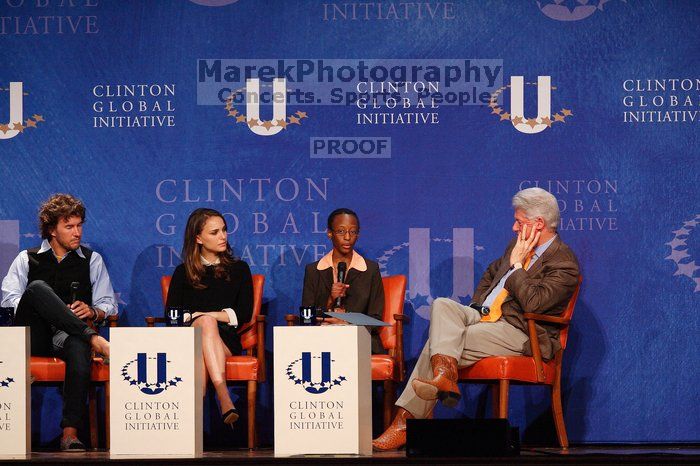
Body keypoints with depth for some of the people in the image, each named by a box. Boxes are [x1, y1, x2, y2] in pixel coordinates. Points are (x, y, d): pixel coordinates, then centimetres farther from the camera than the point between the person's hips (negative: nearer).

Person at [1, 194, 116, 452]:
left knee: (79, 346, -40)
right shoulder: (27, 259, 19)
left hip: (68, 336, 0)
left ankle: (70, 432, -44)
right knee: (38, 287, -31)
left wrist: (92, 311, -6)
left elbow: (108, 305, 18)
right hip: (32, 336, 0)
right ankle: (93, 337, -37)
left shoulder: (92, 260, 22)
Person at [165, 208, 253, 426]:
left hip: (227, 340, 1)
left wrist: (209, 315, -4)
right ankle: (223, 396, -55)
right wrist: (202, 318, -9)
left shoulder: (239, 269, 19)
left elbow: (245, 313, 7)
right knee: (206, 322, -37)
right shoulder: (183, 273, 19)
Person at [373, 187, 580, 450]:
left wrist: (516, 264, -13)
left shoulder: (564, 263, -10)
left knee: (437, 342, -23)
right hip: (484, 317, 9)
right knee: (442, 305, -21)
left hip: (518, 333, -9)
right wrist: (476, 307, 21)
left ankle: (406, 420, -24)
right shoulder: (517, 247, 18)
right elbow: (491, 273, 37)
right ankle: (445, 375, -41)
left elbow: (532, 303, -24)